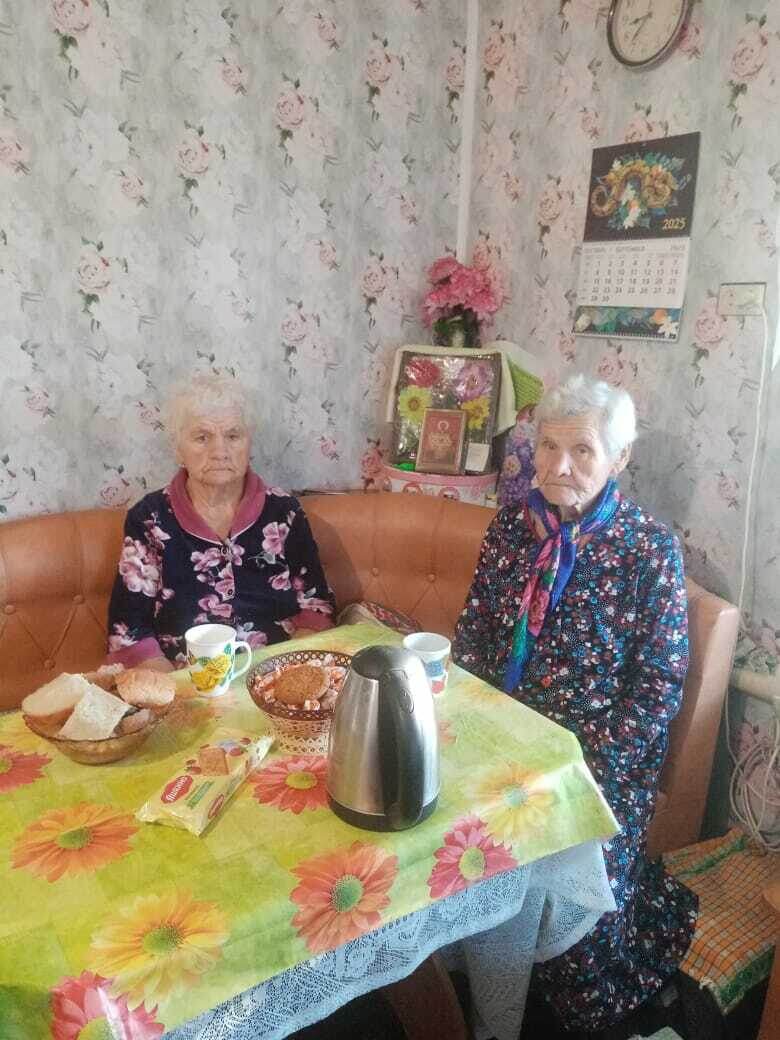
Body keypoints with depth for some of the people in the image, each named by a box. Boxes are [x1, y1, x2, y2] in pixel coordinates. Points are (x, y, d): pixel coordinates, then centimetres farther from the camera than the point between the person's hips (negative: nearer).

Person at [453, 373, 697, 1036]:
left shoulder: (651, 549, -10)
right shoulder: (512, 527, 2)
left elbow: (657, 689, -9)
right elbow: (472, 635, 7)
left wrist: (580, 772, -16)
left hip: (600, 762, -3)